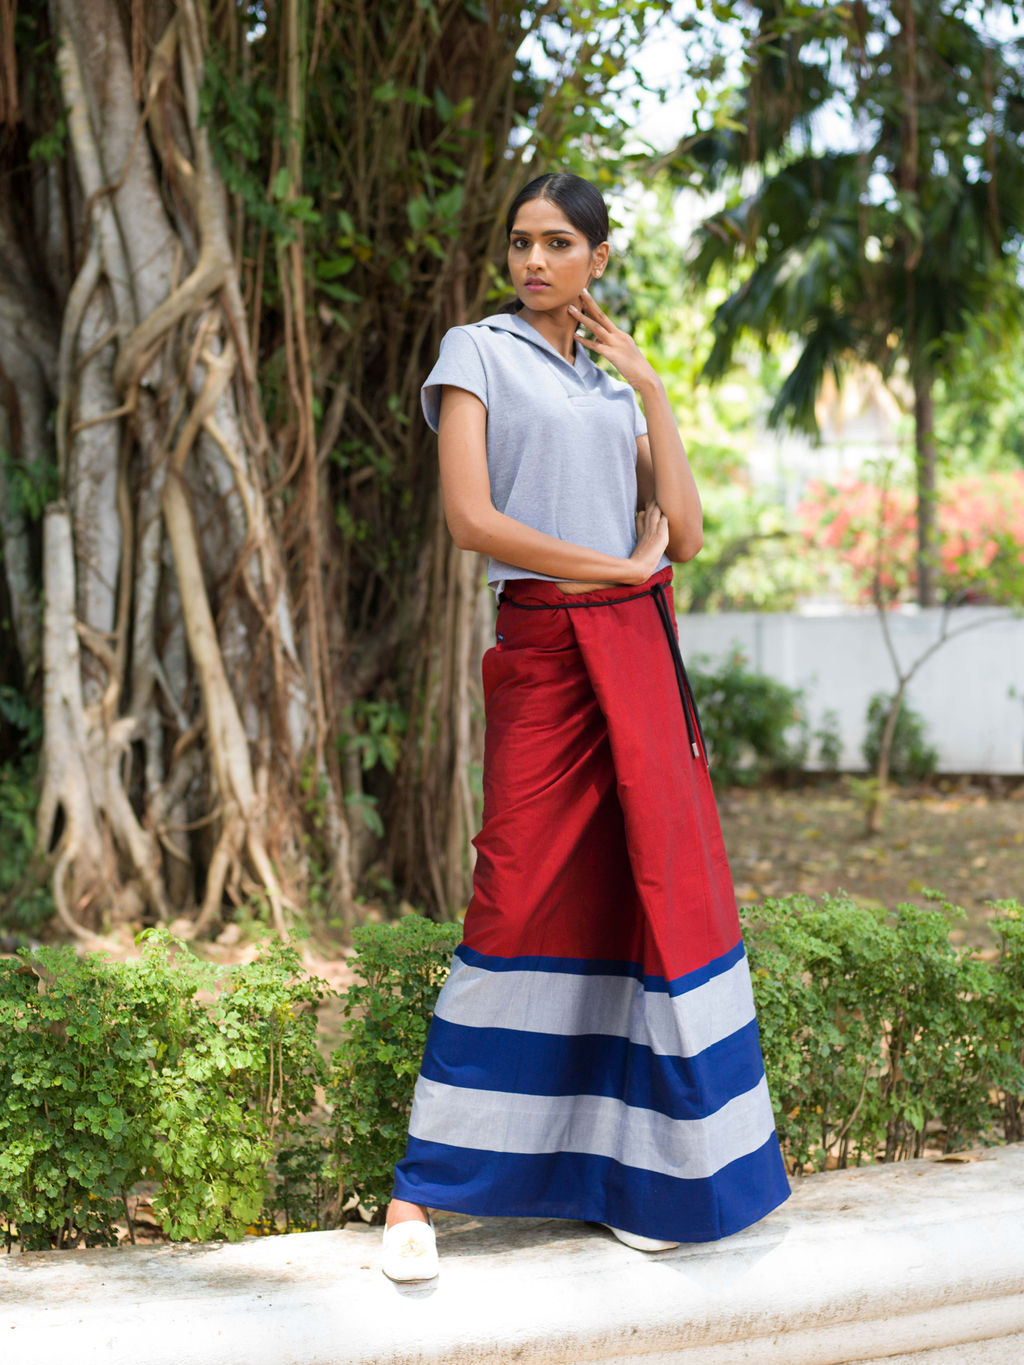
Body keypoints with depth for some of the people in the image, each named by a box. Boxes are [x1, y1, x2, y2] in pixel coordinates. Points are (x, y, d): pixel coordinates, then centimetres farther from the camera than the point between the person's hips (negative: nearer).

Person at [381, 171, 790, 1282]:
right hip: (544, 650, -5)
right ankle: (421, 1189, -2)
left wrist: (652, 388, 6)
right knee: (522, 900, -9)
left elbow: (685, 535, 8)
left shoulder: (617, 385, 19)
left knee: (660, 889, 1)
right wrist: (617, 566, -5)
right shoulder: (479, 353, 4)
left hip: (638, 651, 5)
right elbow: (471, 516, -10)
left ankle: (643, 1176, 8)